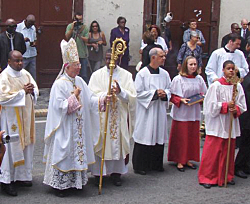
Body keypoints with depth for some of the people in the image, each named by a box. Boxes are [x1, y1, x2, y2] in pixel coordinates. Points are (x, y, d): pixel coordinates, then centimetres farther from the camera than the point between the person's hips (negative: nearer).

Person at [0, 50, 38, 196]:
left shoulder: (25, 73, 8)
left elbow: (36, 90, 13)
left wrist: (31, 91, -10)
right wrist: (22, 92, -19)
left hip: (26, 116, 7)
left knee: (25, 145, 12)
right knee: (12, 147, -3)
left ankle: (22, 175, 24)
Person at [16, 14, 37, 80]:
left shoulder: (33, 28, 12)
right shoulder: (18, 27, -6)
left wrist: (34, 43, -3)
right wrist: (23, 40, -24)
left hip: (32, 55, 5)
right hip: (22, 56, -5)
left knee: (33, 75, 7)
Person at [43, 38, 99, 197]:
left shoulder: (79, 81, 7)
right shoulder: (60, 84, -15)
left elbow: (90, 99, 9)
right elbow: (60, 106, -19)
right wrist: (74, 96, -15)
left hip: (79, 128, 7)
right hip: (65, 129, -7)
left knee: (78, 151, 12)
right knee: (64, 153, -2)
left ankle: (75, 180, 24)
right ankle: (60, 184, 8)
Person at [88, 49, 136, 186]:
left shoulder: (126, 75, 5)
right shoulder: (97, 75, 3)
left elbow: (132, 96, -2)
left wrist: (120, 91, -21)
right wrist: (106, 95, -24)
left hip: (120, 117, 1)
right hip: (102, 117, -1)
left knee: (118, 143, 4)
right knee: (101, 144, -1)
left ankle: (116, 172, 15)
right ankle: (98, 173, 8)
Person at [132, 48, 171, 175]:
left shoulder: (164, 74, 8)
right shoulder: (142, 73, -9)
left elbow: (169, 89, 16)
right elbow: (138, 93, -11)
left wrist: (164, 93, -7)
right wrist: (155, 93, -17)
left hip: (160, 110, 6)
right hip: (146, 111, -6)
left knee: (159, 135, 10)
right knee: (144, 137, -2)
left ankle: (156, 164, 22)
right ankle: (139, 166, 8)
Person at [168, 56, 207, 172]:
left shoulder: (199, 79, 6)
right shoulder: (178, 79, -7)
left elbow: (204, 94, 15)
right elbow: (172, 96, -6)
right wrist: (181, 100, -22)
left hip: (194, 113, 4)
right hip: (181, 112, -4)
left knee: (193, 137, 8)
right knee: (181, 137, -1)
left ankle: (188, 159, 20)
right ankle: (179, 161, 8)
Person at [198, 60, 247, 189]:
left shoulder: (238, 86, 5)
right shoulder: (216, 85, -8)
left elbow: (242, 106, 7)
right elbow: (211, 105, -10)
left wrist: (236, 109, -13)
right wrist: (227, 105, -17)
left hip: (231, 125, 4)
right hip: (217, 124, -4)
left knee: (229, 151, 11)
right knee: (213, 150, -2)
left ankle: (227, 176, 23)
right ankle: (207, 177, 8)